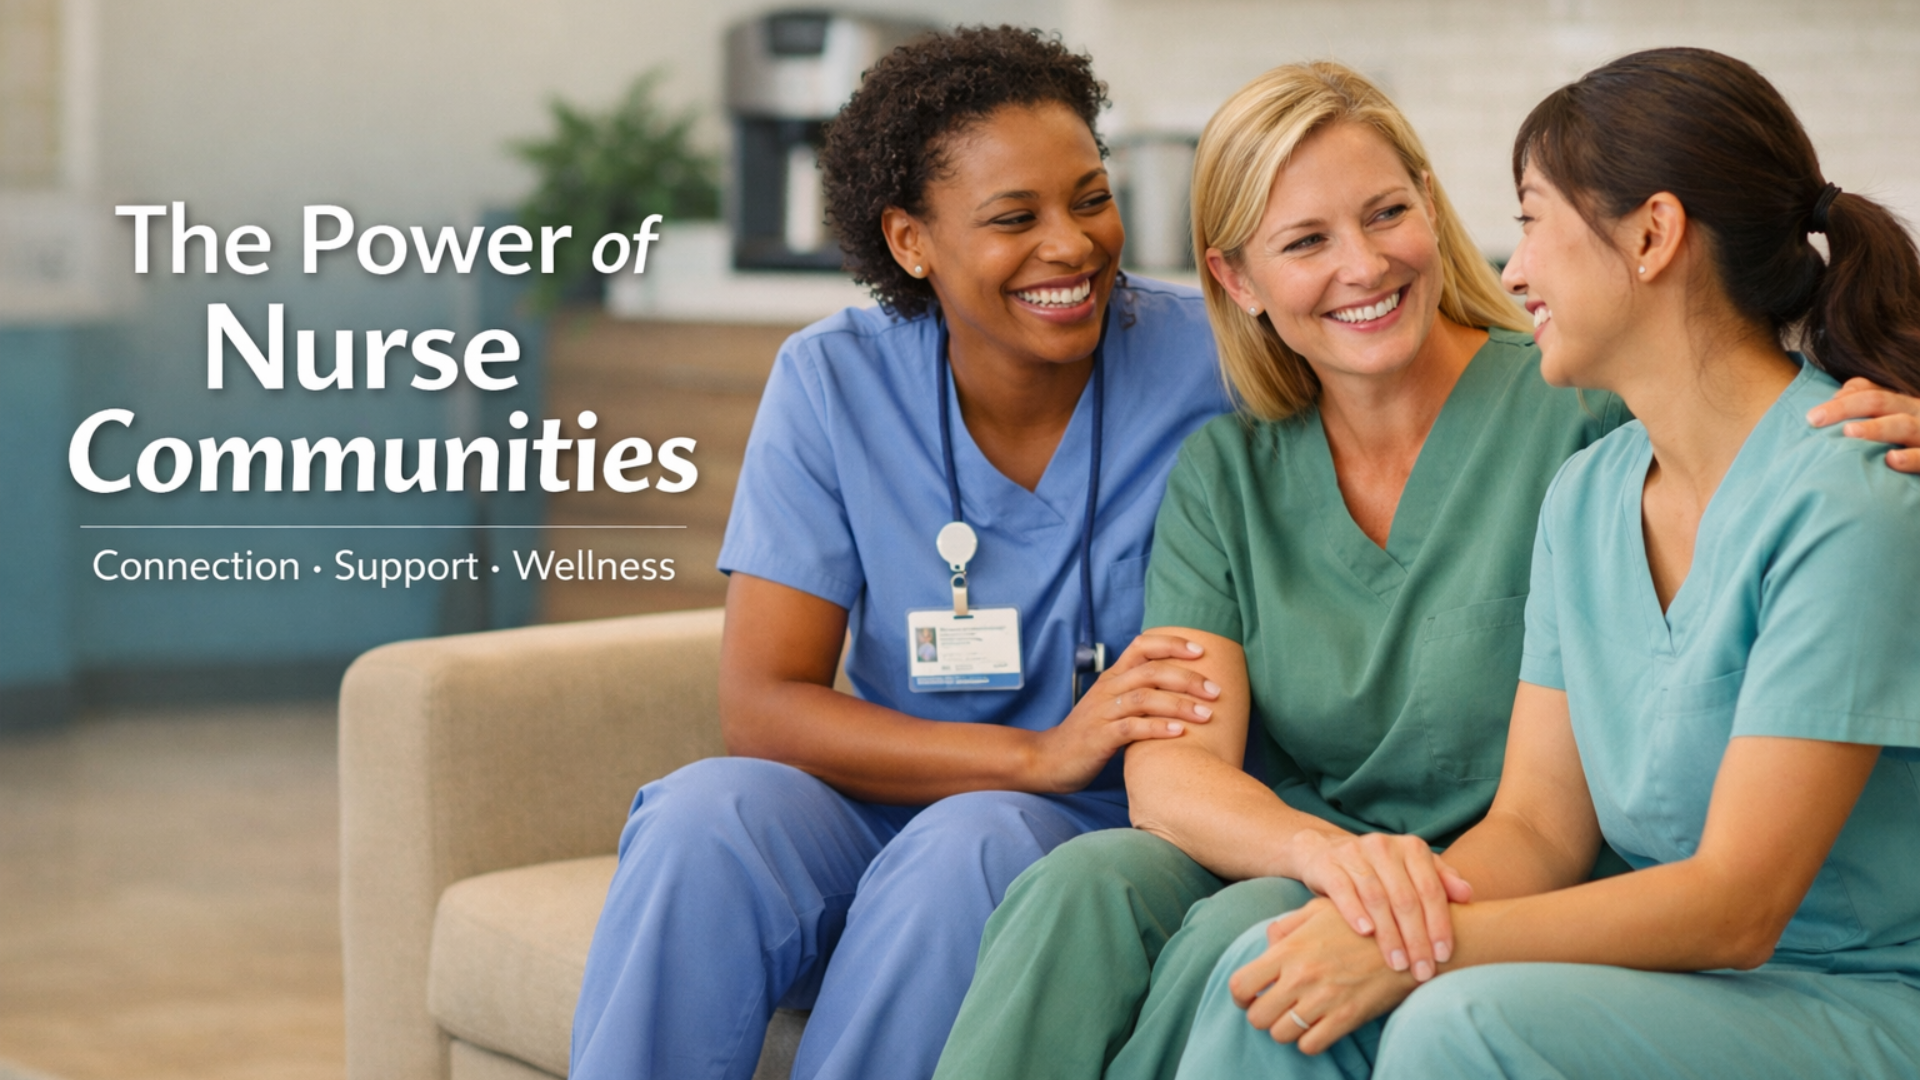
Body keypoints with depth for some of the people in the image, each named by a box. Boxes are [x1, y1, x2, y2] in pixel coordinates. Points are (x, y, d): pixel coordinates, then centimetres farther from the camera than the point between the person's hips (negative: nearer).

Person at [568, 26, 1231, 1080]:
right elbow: (760, 706, -10)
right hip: (890, 801, 2)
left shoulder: (1202, 364, -7)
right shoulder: (832, 381, -3)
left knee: (971, 844, -34)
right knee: (702, 816, -29)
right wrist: (1041, 754, -21)